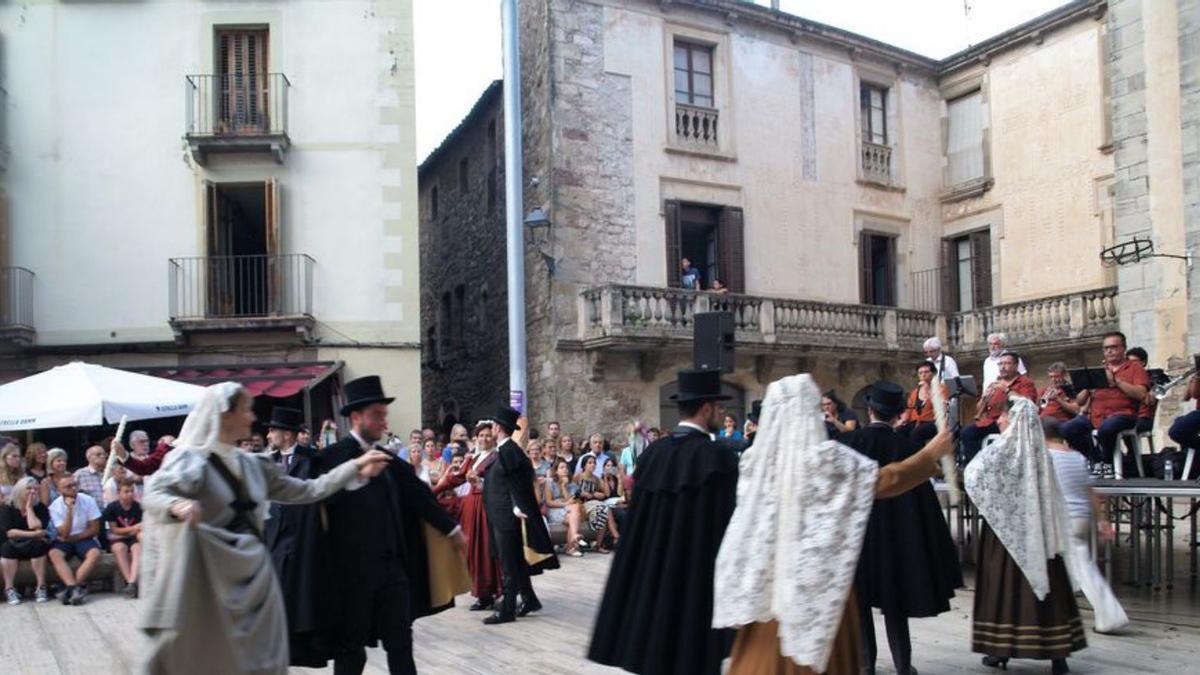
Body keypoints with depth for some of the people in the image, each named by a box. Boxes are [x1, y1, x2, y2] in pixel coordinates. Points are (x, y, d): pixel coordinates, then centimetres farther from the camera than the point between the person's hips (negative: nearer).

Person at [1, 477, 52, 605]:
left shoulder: (40, 508, 0)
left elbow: (36, 527, -18)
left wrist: (29, 507, -13)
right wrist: (33, 534, -26)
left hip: (33, 547, 1)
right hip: (12, 547, 0)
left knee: (39, 545, -31)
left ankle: (41, 588, -29)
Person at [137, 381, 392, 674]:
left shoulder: (252, 464, 11)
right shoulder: (191, 459, -7)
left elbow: (305, 491, 13)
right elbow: (153, 496, -22)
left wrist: (355, 468, 9)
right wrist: (177, 505, -46)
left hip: (253, 575, 6)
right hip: (210, 576, -6)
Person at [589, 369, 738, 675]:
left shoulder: (652, 452, 3)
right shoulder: (719, 456, -15)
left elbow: (637, 518, 8)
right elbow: (728, 521, -13)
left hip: (651, 576, 6)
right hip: (699, 578, -6)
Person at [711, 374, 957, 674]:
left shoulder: (758, 457, 0)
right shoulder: (826, 456, -13)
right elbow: (888, 479, -7)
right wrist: (930, 454, 5)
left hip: (766, 576, 4)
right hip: (816, 576, -4)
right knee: (818, 649, 9)